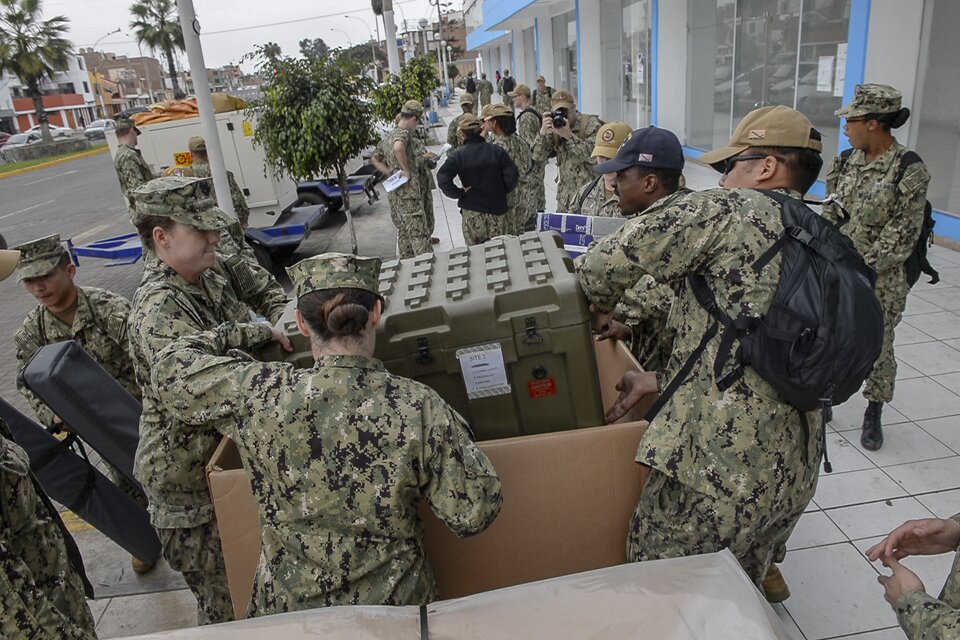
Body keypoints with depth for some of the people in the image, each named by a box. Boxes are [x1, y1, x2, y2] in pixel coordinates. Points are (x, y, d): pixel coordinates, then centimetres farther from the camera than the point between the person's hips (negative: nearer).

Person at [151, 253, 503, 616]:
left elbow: (172, 367, -3)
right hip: (393, 604, 0)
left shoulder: (261, 397, -20)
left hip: (286, 608, 1)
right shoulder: (421, 409, -22)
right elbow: (475, 514, -15)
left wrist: (252, 334, 8)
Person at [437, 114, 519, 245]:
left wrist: (459, 193, -8)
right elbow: (513, 175, -6)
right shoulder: (497, 151, -3)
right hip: (497, 209, 2)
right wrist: (503, 191, 8)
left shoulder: (458, 156, -9)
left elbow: (442, 178, -19)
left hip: (472, 211, -2)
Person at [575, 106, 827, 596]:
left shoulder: (730, 210, -9)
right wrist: (657, 381, 14)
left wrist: (599, 309, 7)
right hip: (794, 469, 9)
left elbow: (604, 263, -14)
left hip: (722, 462, -8)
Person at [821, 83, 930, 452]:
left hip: (883, 279, -5)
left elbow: (902, 236, -15)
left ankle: (873, 416, 27)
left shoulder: (910, 171, -14)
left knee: (878, 347, 9)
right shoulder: (848, 161, 2)